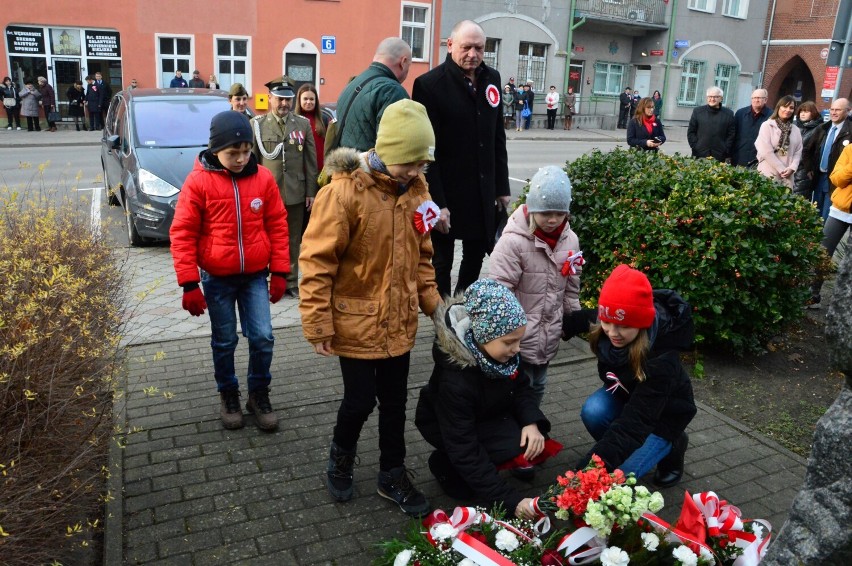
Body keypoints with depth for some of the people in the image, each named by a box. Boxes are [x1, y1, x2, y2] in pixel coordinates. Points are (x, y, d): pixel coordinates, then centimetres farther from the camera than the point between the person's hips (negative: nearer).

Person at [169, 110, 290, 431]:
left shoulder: (263, 178, -4)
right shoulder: (199, 181, -11)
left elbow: (277, 225, 3)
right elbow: (182, 234, -8)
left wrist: (279, 272, 1)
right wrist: (190, 284, -11)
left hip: (256, 275, 2)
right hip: (217, 279, -1)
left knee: (263, 338, 1)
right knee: (225, 342, 12)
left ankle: (259, 395, 23)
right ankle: (227, 395, 33)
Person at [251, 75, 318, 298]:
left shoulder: (303, 124, 8)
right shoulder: (256, 124, 3)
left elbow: (310, 161, 7)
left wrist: (311, 192, 4)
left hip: (295, 194, 2)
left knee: (293, 241, 9)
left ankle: (290, 283, 20)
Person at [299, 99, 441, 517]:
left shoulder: (416, 189, 2)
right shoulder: (344, 191, -18)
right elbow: (317, 261, -16)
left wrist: (432, 303, 7)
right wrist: (318, 325, -15)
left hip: (399, 322, 6)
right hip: (356, 321, -5)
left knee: (394, 402, 15)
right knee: (360, 399, 7)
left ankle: (392, 475, 35)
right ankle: (341, 458, 38)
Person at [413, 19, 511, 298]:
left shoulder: (492, 78, 7)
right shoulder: (429, 84, -12)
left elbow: (498, 139, 12)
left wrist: (502, 187, 10)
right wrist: (436, 202, -18)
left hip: (483, 193, 6)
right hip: (446, 193, -6)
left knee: (476, 257, 17)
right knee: (442, 261, 8)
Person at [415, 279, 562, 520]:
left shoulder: (501, 352, -20)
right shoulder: (454, 379, -38)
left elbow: (520, 385, -3)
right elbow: (464, 451, -34)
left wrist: (531, 421, -23)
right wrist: (511, 501, -35)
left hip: (489, 415, 6)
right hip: (444, 426, -5)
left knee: (535, 444, -14)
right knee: (514, 450, -25)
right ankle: (445, 464, -4)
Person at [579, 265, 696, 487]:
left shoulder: (662, 358, -39)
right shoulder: (605, 332, -24)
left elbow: (635, 421, -44)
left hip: (663, 413, -4)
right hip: (625, 395, 4)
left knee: (621, 472, -19)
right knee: (592, 412, -28)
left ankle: (672, 446, 8)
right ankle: (612, 451, 2)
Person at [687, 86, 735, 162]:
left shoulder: (728, 114, 8)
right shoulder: (698, 111, 9)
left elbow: (731, 135, 6)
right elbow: (691, 132, 8)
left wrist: (726, 151, -3)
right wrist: (695, 147, -2)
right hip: (699, 155, 0)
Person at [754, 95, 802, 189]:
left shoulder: (796, 130, 15)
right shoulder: (767, 125, -1)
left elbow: (798, 152, 12)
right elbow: (766, 151, -9)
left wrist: (792, 168, -7)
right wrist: (782, 169, -10)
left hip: (787, 175, 4)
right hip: (768, 174, -4)